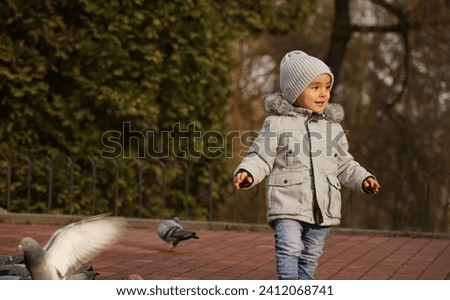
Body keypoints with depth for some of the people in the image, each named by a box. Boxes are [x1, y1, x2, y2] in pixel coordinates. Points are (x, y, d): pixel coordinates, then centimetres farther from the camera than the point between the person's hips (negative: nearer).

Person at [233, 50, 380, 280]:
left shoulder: (333, 127, 12)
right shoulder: (277, 123, -2)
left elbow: (344, 165, 18)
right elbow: (260, 157, -4)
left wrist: (362, 179, 2)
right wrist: (246, 172, -23)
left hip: (322, 207, 5)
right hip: (288, 205, -5)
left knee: (310, 257, 12)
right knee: (289, 249, -20)